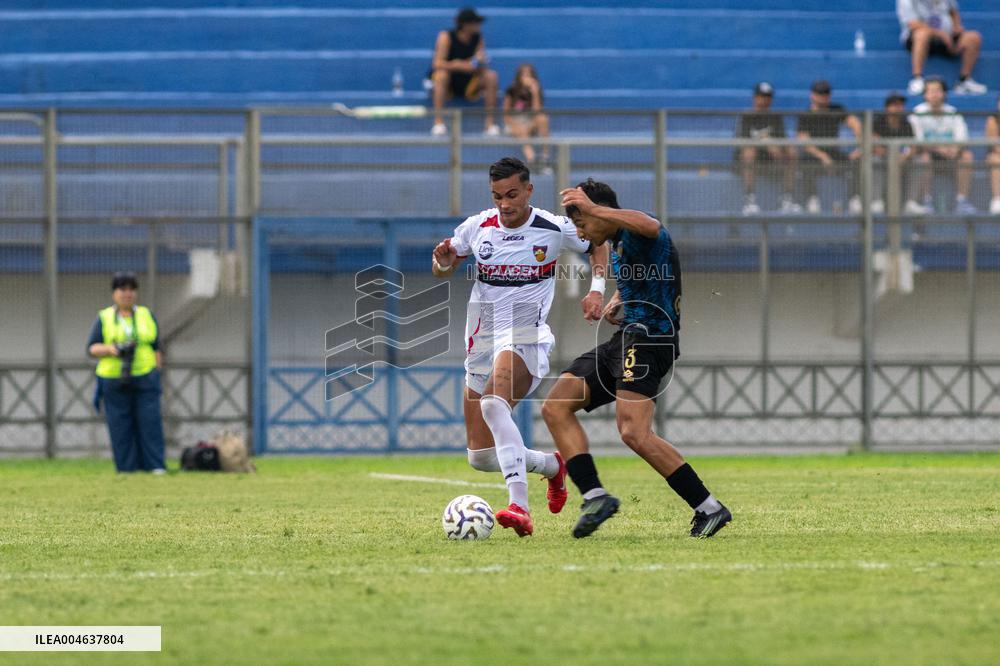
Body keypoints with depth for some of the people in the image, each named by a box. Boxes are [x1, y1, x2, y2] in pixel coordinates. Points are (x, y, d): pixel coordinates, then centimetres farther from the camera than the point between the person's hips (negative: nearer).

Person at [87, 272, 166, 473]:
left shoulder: (147, 316, 12)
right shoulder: (104, 319, 8)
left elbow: (156, 349, 13)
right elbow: (92, 349, 2)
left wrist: (157, 373, 5)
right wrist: (111, 349, -15)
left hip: (145, 379, 1)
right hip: (114, 382, -1)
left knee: (150, 422, -7)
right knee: (120, 427, -3)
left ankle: (155, 466, -8)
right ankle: (126, 467, 0)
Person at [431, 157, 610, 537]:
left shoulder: (554, 230, -4)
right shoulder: (477, 228, 4)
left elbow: (598, 246, 15)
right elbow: (442, 271, 17)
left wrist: (597, 288, -2)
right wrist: (444, 262, -7)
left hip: (526, 337, -5)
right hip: (483, 342, 5)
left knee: (493, 404, -37)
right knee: (481, 458, 3)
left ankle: (520, 508, -45)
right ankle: (552, 465, 33)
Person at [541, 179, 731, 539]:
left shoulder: (636, 236, -12)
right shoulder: (617, 245, 19)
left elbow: (650, 227, -39)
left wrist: (593, 208, -36)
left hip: (648, 338, -11)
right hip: (625, 340, 11)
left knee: (634, 433, -25)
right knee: (555, 407, 1)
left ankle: (709, 508, -18)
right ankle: (595, 496, -6)